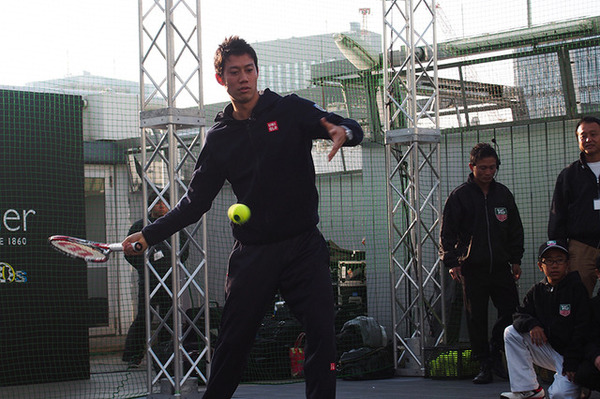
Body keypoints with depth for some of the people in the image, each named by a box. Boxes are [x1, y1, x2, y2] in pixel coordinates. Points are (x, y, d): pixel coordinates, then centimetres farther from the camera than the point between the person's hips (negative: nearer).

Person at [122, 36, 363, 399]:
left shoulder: (290, 110, 2)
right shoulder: (220, 138, 9)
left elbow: (352, 129, -7)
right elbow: (196, 201, 13)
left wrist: (343, 131, -31)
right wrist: (149, 235, 5)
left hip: (304, 246, -2)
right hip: (252, 253, 2)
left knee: (322, 335, -11)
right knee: (232, 343, 2)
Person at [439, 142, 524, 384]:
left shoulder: (503, 194, 11)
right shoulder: (460, 196, 0)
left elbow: (515, 230, 17)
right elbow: (447, 232, 0)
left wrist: (515, 260, 12)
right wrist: (451, 262, -8)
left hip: (501, 267, 3)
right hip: (472, 269, -3)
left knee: (511, 312, -5)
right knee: (477, 319, 0)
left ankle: (495, 350, 16)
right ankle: (484, 364, 10)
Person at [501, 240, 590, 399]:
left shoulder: (577, 289, -11)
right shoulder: (537, 290, 6)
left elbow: (582, 329, -15)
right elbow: (519, 314, 6)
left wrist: (571, 363, -20)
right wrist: (532, 324, -19)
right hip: (548, 349, 6)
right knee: (511, 332, -9)